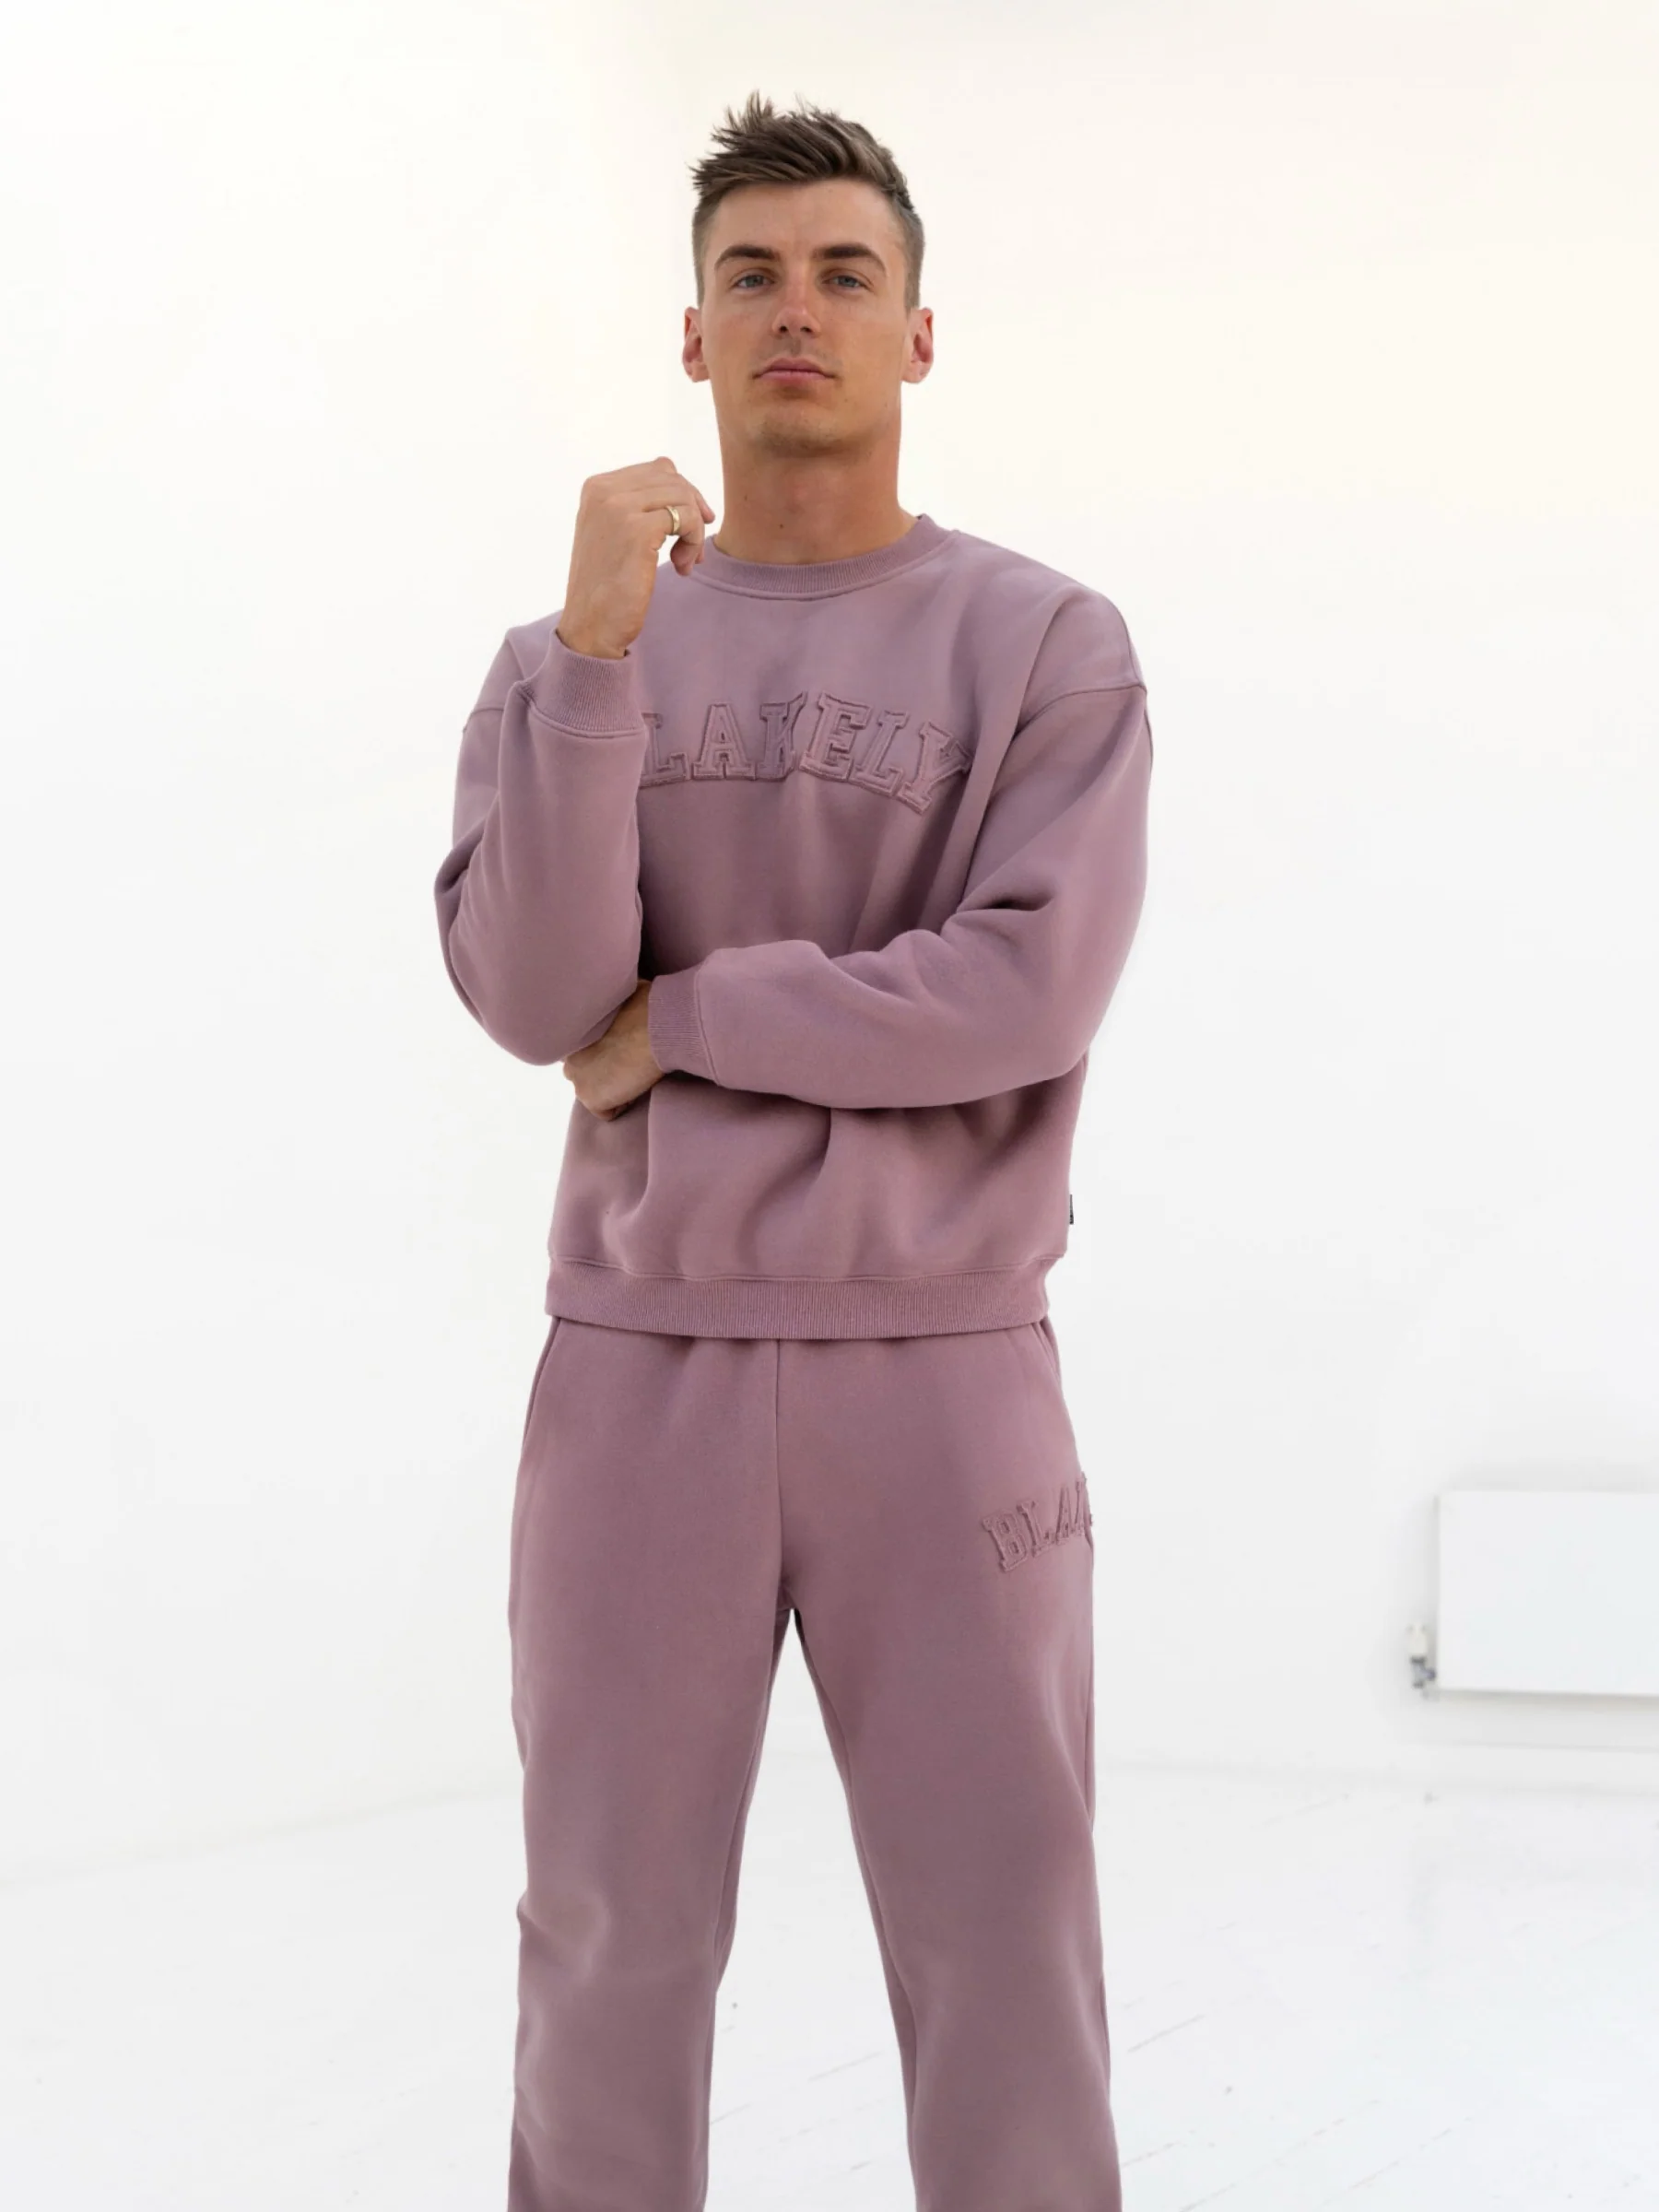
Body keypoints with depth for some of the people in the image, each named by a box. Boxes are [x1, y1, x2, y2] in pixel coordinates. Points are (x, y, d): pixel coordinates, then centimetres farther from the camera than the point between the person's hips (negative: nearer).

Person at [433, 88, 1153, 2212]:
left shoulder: (1047, 644, 1)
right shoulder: (565, 655, 7)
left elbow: (1029, 991, -13)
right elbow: (529, 994, -8)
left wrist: (683, 1015, -9)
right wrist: (597, 644, -16)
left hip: (941, 1375, -2)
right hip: (636, 1366, 2)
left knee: (1002, 1946, 1)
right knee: (612, 1947, 7)